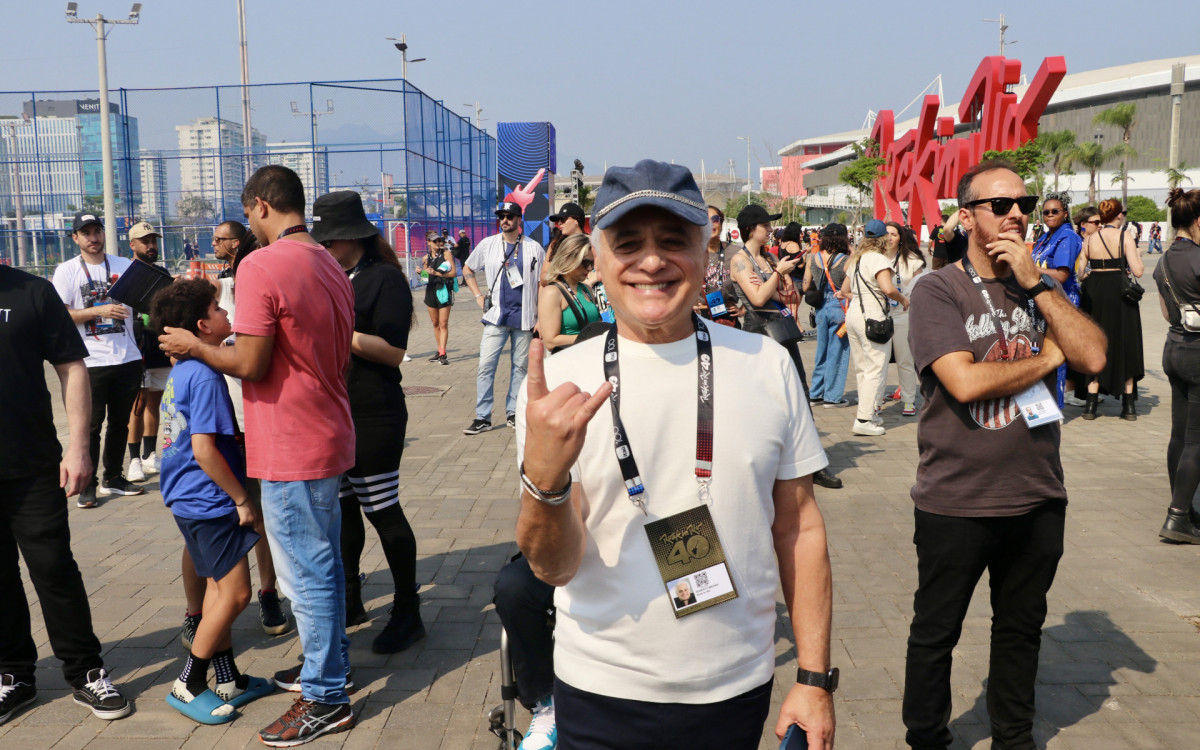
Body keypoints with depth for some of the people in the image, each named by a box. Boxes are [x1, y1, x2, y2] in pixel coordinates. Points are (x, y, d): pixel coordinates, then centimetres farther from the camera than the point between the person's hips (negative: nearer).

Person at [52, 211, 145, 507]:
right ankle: (87, 485, 10)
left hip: (127, 359, 3)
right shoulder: (67, 271, 2)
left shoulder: (124, 265, 10)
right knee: (91, 425, -1)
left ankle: (113, 478, 23)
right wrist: (100, 311, -18)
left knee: (120, 422, 11)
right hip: (91, 361, -3)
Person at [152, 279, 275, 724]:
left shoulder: (182, 372, 10)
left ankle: (229, 681, 25)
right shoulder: (206, 377, -20)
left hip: (190, 499, 10)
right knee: (234, 593, -2)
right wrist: (241, 499, -16)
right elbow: (204, 449, -24)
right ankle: (188, 686, 8)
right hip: (210, 502, -10)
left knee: (219, 588, 16)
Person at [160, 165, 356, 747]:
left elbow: (250, 364, -20)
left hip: (290, 450, -9)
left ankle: (325, 700, 12)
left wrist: (194, 347, -2)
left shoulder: (261, 267, -17)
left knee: (306, 574, 1)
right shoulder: (330, 266, 10)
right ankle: (328, 665, 34)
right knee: (324, 564, 20)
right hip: (329, 437, 9)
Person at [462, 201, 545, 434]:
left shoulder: (533, 248, 4)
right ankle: (482, 417, 0)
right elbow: (468, 270, 19)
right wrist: (478, 296, 7)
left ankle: (513, 412, 18)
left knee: (521, 366, 7)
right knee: (486, 366, -5)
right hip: (496, 317, 0)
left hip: (524, 316, 0)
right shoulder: (487, 245, 6)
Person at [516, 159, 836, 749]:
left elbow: (798, 528, 3)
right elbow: (556, 567, -12)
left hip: (738, 690, 2)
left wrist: (814, 678, 3)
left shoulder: (767, 365, -4)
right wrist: (544, 478, -32)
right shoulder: (557, 382, -10)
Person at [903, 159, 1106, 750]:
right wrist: (1050, 356, -9)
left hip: (1038, 496, 5)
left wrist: (1035, 281, -14)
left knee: (1021, 628, 21)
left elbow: (1093, 357, -9)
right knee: (935, 633, 12)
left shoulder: (1041, 289, 6)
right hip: (956, 502, -5)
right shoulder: (938, 291, -11)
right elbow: (965, 382, -24)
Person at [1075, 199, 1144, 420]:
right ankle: (1129, 406, 11)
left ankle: (1090, 404, 6)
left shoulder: (1089, 239, 4)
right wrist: (1138, 254, 8)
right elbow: (1137, 271, -12)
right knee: (1124, 346, 7)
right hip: (1120, 294, -3)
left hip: (1093, 294, 3)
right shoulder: (1125, 235, -7)